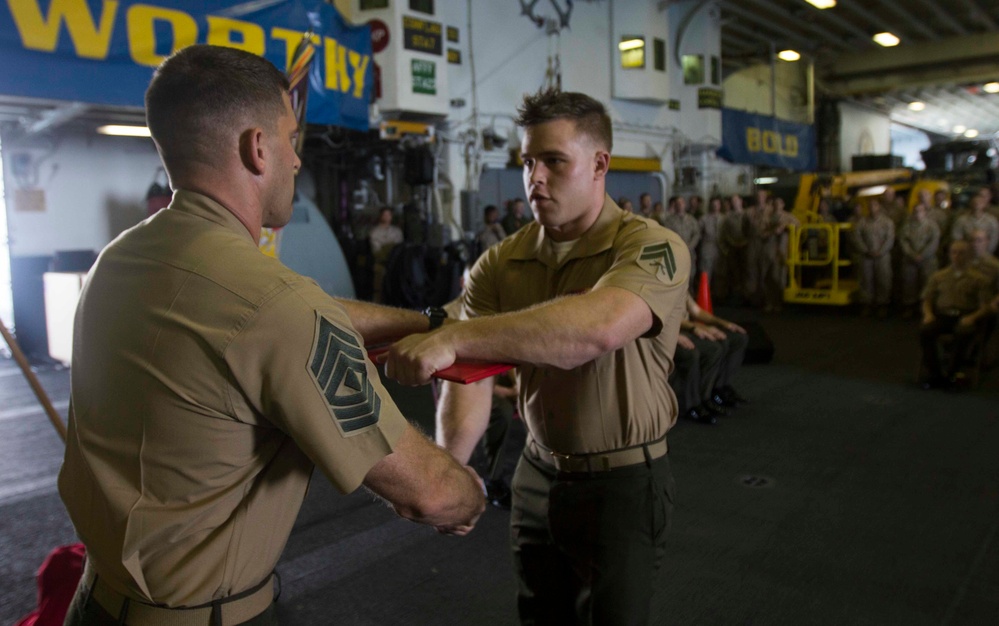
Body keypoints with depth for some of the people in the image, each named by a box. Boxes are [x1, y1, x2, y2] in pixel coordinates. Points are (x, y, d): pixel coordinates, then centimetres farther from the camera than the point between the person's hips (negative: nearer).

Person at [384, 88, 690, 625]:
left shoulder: (651, 247, -19)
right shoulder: (500, 264, -3)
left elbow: (597, 327, -40)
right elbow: (471, 377, -13)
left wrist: (450, 338, -46)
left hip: (622, 481, -5)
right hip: (536, 473, 5)